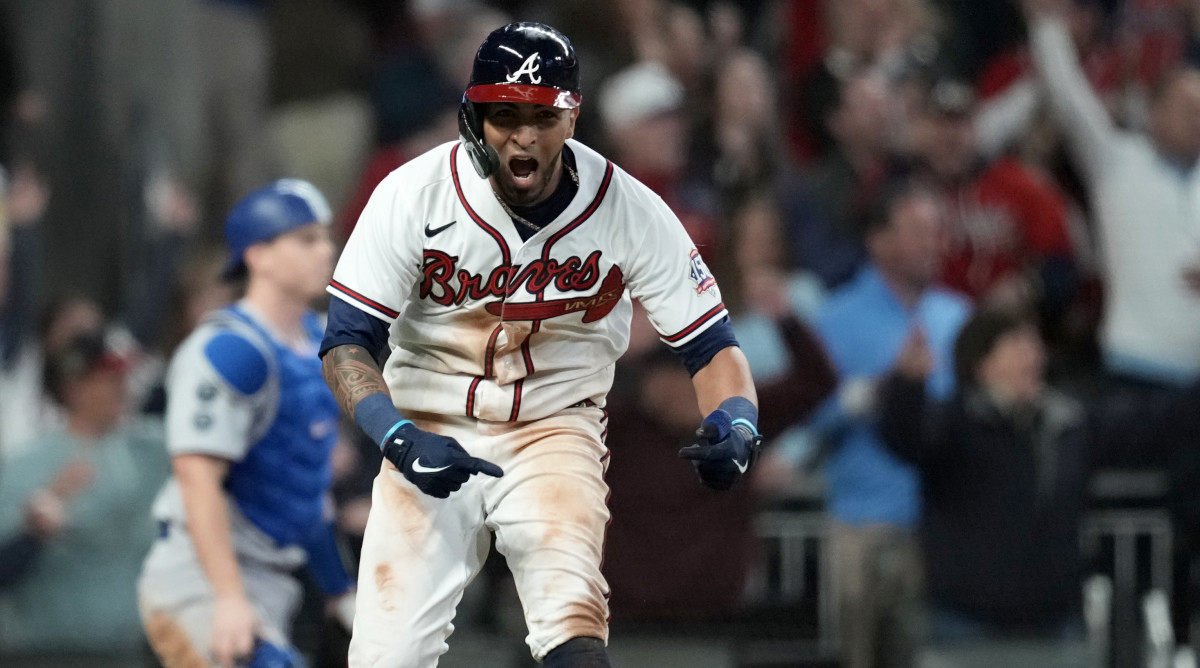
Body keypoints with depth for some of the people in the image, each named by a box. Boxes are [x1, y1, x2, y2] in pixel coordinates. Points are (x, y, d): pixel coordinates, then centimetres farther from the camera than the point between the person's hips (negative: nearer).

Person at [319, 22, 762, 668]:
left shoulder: (629, 209, -12)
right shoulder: (413, 195, -14)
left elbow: (711, 345, -6)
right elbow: (346, 343, -13)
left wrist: (735, 424, -28)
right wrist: (399, 438, -31)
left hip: (556, 429, 0)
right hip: (429, 433, 0)